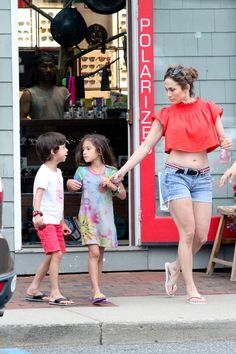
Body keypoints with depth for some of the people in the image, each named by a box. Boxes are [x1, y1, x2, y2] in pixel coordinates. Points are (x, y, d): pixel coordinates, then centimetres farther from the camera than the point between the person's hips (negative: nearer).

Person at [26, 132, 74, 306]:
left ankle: (33, 290, 22)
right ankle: (55, 294, -14)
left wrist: (62, 222, 27)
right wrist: (37, 213, -41)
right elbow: (39, 193, -27)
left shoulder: (57, 172, 16)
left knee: (51, 256, 13)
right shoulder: (44, 172, -13)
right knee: (56, 253, -15)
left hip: (55, 221, 10)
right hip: (45, 220, -10)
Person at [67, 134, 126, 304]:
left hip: (105, 217, 2)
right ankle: (96, 291, -18)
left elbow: (123, 195, 2)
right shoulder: (82, 171, 1)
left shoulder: (110, 172, 0)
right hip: (88, 217, -2)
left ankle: (94, 290, 14)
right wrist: (70, 184, -7)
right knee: (94, 252, -14)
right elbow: (74, 188, 16)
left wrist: (112, 185, -16)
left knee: (100, 254, 6)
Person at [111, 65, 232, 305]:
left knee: (201, 236, 0)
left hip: (202, 177, 3)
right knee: (188, 232, -10)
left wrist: (226, 143, -14)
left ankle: (175, 267, 27)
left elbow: (222, 139, 12)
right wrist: (122, 171, -4)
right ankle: (191, 290, -4)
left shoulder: (208, 109, 5)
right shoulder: (166, 115, 2)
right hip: (176, 175, -2)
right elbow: (146, 146, 3)